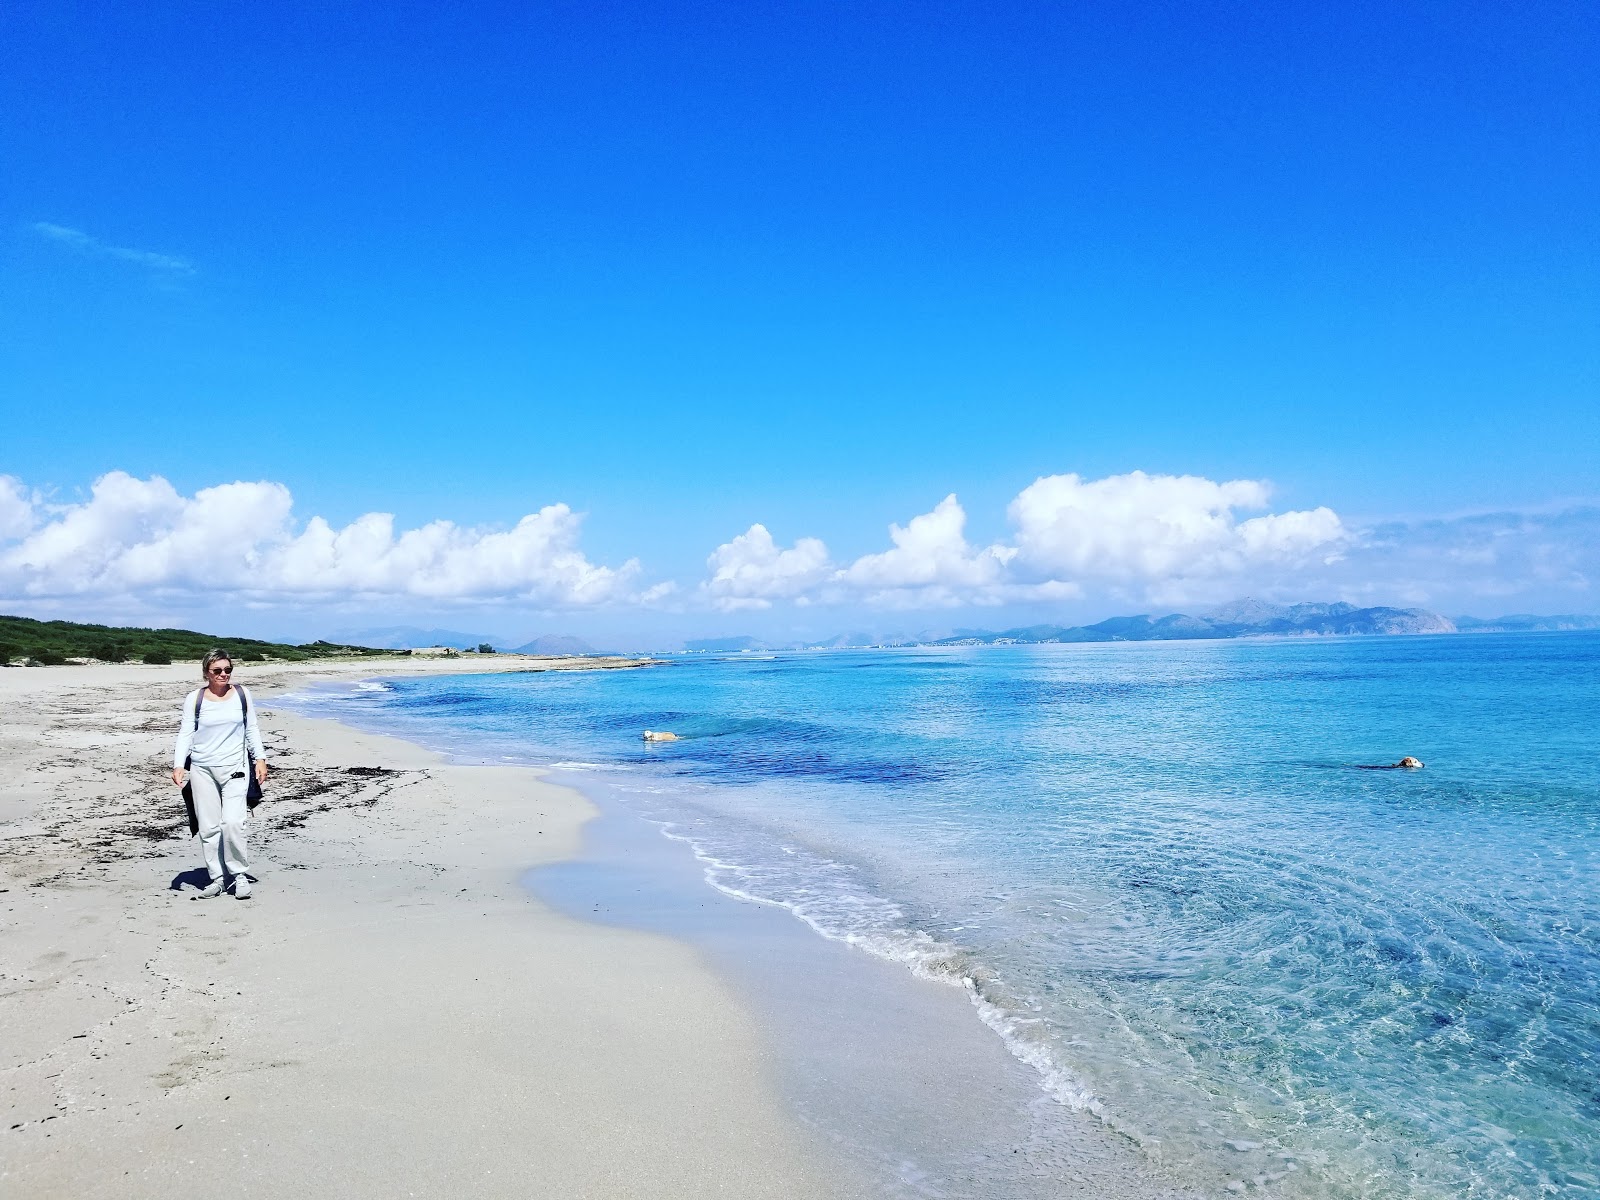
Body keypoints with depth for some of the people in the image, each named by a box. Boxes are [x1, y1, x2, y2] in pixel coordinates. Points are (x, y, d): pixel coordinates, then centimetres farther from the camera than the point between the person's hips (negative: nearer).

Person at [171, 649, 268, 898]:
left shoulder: (242, 695, 5)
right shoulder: (195, 699, 2)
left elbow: (251, 729, 12)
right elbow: (185, 733, 1)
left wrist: (260, 758, 5)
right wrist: (178, 765, -10)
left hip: (233, 768, -1)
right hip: (202, 769, 1)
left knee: (232, 822, -14)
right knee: (208, 827, 3)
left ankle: (240, 875, 0)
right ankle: (217, 877, 14)